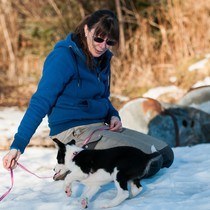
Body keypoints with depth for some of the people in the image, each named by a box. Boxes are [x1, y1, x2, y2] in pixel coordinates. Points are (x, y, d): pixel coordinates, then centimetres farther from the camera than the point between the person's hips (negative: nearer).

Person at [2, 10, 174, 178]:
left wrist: (113, 116, 1)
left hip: (101, 128, 9)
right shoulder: (64, 56, -14)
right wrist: (17, 146, -27)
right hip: (73, 131, -9)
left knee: (165, 154, 3)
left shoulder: (102, 59, 10)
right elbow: (41, 102, -20)